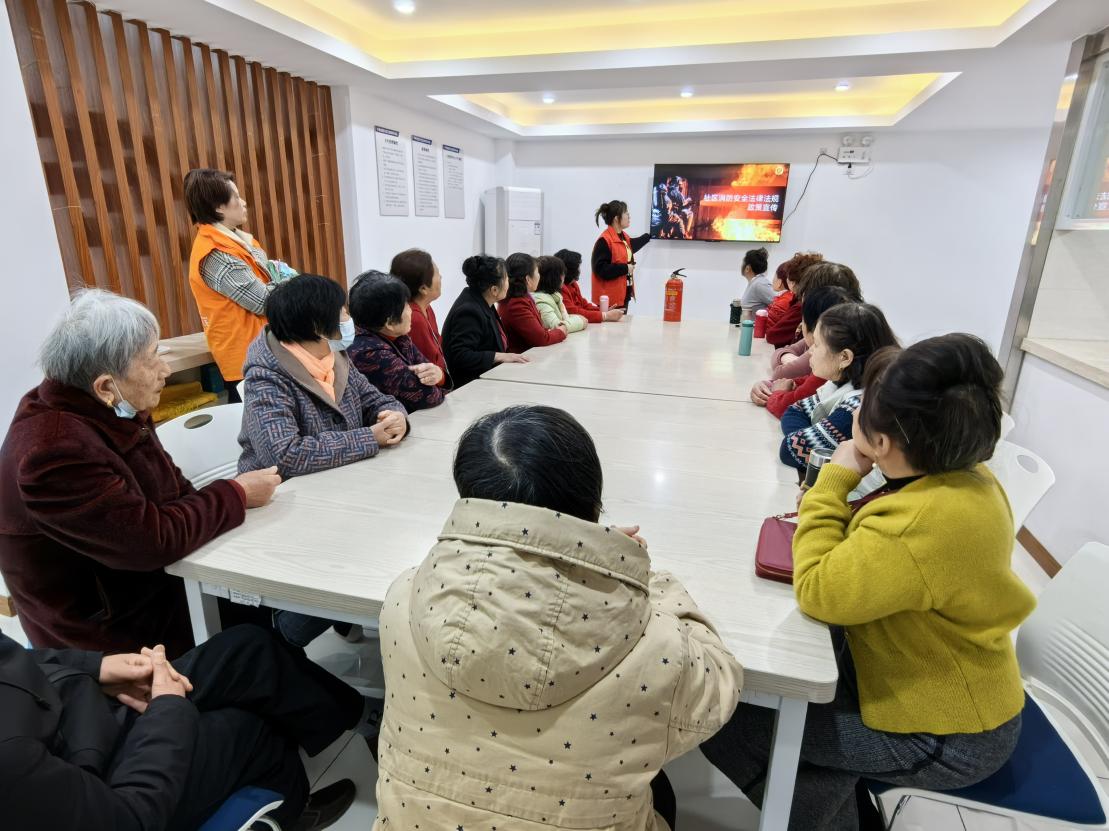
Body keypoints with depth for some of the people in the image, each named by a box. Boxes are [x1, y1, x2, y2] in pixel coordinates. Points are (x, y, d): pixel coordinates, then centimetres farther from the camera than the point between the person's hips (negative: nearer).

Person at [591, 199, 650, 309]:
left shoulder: (624, 236, 12)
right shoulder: (604, 241, -18)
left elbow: (631, 247, 37)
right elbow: (601, 269, -25)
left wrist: (649, 236, 41)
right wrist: (625, 268, -20)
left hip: (624, 294, 10)